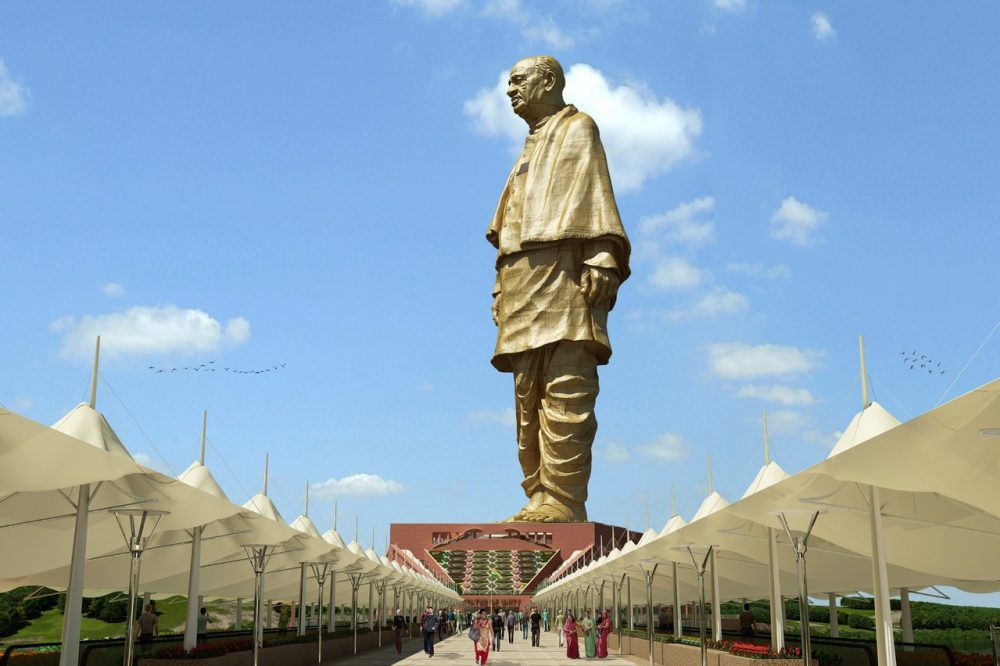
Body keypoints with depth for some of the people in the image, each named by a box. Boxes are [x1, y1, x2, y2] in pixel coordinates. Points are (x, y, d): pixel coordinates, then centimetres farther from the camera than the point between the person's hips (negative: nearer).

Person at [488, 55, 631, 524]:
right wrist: (501, 290, 17)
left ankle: (563, 501, -19)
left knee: (565, 391, -15)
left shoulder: (578, 129, 10)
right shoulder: (530, 151, 31)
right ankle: (539, 498, 2)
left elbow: (596, 195, -5)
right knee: (528, 396, 2)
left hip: (563, 269, -8)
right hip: (523, 280, 8)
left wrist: (602, 259, -18)